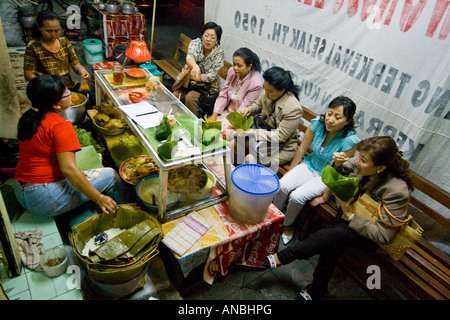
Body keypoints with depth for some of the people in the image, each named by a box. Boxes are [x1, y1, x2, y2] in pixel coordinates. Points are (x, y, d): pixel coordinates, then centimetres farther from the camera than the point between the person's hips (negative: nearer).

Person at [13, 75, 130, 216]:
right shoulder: (60, 125, -20)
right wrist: (99, 198, -23)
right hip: (47, 200, -9)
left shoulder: (27, 118, 5)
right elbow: (68, 169, -26)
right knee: (110, 175, -3)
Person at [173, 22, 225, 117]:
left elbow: (211, 77, -16)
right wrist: (195, 66, -57)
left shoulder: (219, 53, -14)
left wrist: (192, 77, -18)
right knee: (175, 96, -19)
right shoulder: (195, 43, -11)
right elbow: (189, 57, -34)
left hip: (208, 85, -3)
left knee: (190, 97, -27)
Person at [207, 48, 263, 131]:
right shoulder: (232, 71, -5)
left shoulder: (256, 84, -23)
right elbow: (223, 95, 1)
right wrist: (214, 115, -7)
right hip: (226, 111, 6)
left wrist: (229, 127, -25)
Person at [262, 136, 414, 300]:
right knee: (335, 243, -28)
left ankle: (281, 257, -17)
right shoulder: (361, 163, -15)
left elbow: (383, 236, -26)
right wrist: (337, 164, -20)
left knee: (335, 234, -33)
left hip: (369, 235, -5)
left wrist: (350, 216, -25)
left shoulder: (396, 191, -30)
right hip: (353, 210, 5)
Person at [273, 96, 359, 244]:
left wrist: (325, 196, -12)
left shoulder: (350, 140, -26)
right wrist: (289, 172, 3)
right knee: (282, 185, -19)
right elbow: (302, 148, -4)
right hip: (310, 165, 4)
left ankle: (288, 225, 8)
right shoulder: (318, 122, -15)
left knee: (297, 196, -23)